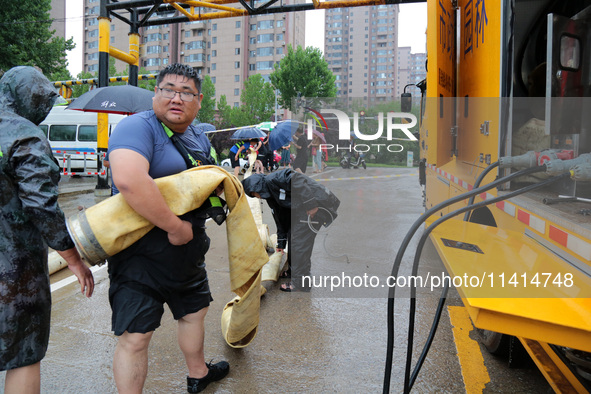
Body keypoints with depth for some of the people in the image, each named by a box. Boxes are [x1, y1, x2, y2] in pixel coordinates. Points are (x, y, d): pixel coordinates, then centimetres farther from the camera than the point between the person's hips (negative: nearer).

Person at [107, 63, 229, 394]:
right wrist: (175, 226, -30)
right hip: (141, 253, -9)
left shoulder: (200, 139, 9)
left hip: (188, 252, 9)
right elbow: (129, 180, -37)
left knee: (194, 312, 25)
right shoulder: (138, 127, -19)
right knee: (135, 337, -4)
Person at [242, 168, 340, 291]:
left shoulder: (274, 179, -15)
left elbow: (300, 182, -25)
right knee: (292, 239, 19)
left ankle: (300, 283, 0)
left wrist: (312, 204, -26)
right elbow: (281, 220, 23)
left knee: (299, 243, -9)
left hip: (313, 208, -11)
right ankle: (292, 271, 38)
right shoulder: (270, 197, 17)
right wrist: (281, 243, 26)